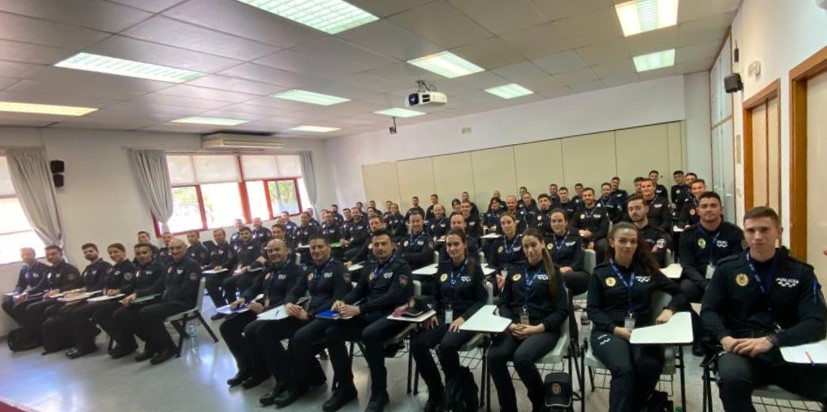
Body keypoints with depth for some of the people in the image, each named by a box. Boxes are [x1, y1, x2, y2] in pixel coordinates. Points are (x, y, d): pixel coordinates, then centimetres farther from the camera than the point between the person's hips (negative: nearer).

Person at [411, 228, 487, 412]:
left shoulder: (474, 267, -1)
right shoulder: (442, 267, 12)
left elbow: (482, 300, -4)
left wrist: (463, 317, -18)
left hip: (466, 319, -4)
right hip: (443, 317, 5)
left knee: (446, 346, -34)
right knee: (417, 344, -22)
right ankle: (436, 390, 0)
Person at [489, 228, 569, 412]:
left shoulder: (553, 273, 8)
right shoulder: (514, 270, 17)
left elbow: (562, 310, 1)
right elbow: (503, 302, 13)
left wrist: (539, 328, -13)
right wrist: (510, 324, -7)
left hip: (544, 328, -3)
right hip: (514, 326, 3)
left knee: (521, 357, -33)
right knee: (494, 356, -27)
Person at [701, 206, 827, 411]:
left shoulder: (801, 272, 9)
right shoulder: (727, 268, 8)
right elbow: (709, 311, 6)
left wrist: (770, 341, -19)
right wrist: (725, 338, -15)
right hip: (742, 349, -1)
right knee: (732, 379, -34)